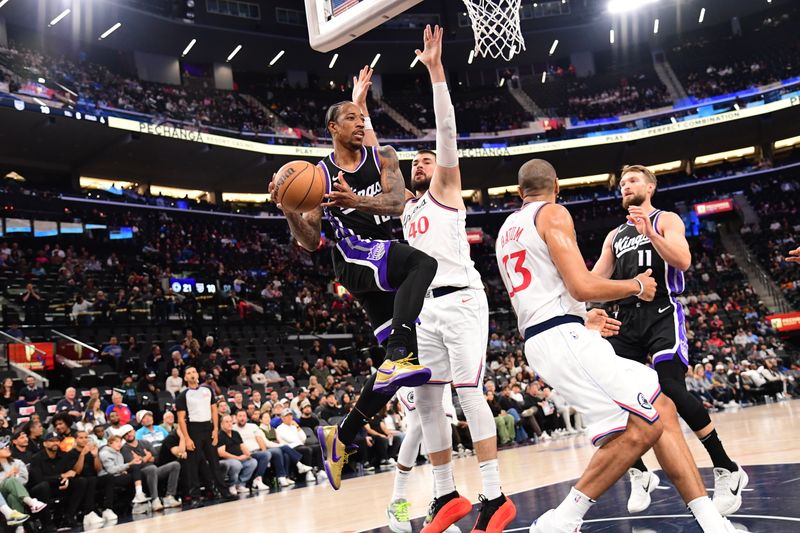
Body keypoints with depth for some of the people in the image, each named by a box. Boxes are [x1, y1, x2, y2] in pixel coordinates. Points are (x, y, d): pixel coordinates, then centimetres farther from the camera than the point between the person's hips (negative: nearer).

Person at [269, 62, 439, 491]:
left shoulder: (382, 156, 6)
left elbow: (396, 201, -13)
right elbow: (310, 242, -3)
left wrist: (355, 200, -32)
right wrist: (288, 209, -22)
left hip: (387, 258, 4)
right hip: (354, 257, -4)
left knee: (400, 363, 1)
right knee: (424, 263, -36)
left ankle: (341, 436, 11)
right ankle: (399, 355, -44)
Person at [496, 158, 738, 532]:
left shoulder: (506, 231, 23)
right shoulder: (553, 214, -4)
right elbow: (583, 287, -15)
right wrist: (636, 286, 3)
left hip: (539, 341, 9)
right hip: (564, 337, -9)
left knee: (660, 411, 8)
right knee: (641, 428, -14)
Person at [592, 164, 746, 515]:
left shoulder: (667, 220, 6)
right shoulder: (614, 236, 22)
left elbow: (683, 262, -12)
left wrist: (650, 233, -23)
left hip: (662, 314, -6)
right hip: (627, 320, 6)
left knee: (672, 390, -20)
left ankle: (728, 471, -6)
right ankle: (639, 475, 12)